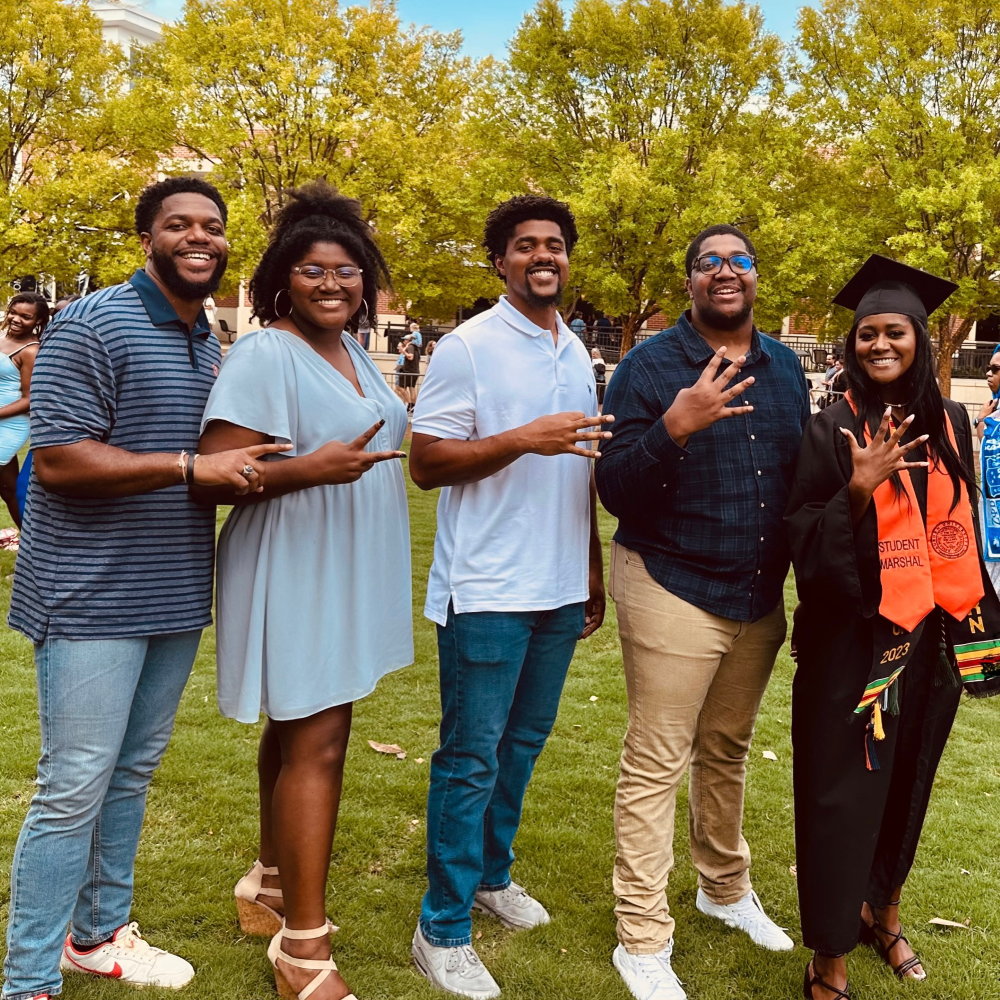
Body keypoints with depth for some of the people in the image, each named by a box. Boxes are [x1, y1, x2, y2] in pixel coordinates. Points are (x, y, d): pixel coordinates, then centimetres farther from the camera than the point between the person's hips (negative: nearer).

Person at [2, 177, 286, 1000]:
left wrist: (245, 466, 5)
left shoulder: (211, 345, 13)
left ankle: (99, 933, 33)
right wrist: (193, 467, -23)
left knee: (133, 774, 17)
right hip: (92, 600, -7)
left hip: (177, 595, 8)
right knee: (75, 789, -2)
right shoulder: (93, 326, -11)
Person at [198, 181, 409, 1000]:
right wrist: (312, 468, -32)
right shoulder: (264, 356, -15)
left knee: (300, 733, 17)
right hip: (296, 576, -9)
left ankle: (272, 887, 33)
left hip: (346, 578, 9)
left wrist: (413, 423, 12)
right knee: (317, 747, -7)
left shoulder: (355, 355, 12)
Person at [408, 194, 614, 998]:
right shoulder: (469, 346, -8)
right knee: (472, 758, 0)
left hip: (560, 590, 7)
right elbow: (426, 463, -13)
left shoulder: (577, 353, 12)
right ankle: (443, 930, 12)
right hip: (486, 591, -6)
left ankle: (491, 874, 35)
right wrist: (525, 438, -22)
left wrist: (594, 568, 16)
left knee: (523, 745, 16)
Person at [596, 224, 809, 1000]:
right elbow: (617, 492, -16)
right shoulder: (651, 366, -10)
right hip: (674, 592, -5)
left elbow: (801, 475, 15)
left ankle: (726, 888, 40)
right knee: (657, 766, 0)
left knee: (728, 753, 20)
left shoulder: (786, 369, 7)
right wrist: (675, 428, -30)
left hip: (761, 599, 5)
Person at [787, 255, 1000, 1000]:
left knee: (908, 781, 18)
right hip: (854, 639, -4)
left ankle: (884, 913, 41)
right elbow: (805, 540, -12)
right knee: (844, 793, 0)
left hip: (932, 638, 5)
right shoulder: (832, 431, -8)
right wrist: (859, 489, -27)